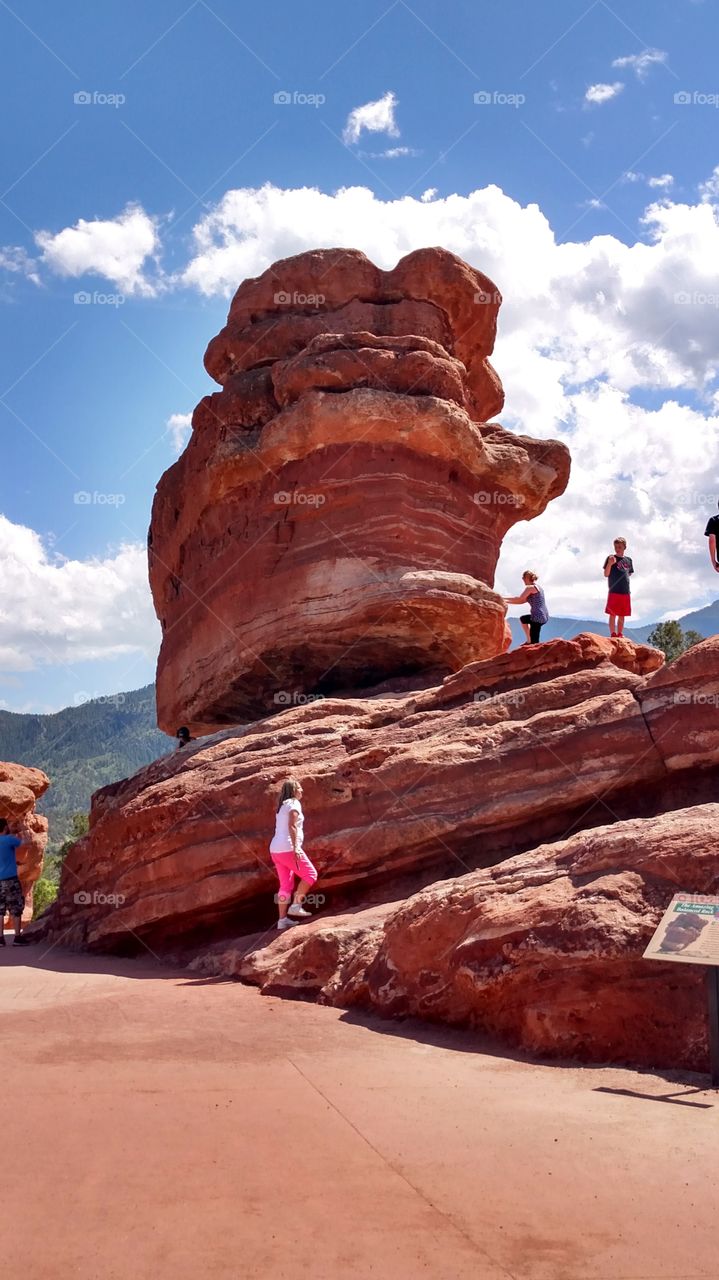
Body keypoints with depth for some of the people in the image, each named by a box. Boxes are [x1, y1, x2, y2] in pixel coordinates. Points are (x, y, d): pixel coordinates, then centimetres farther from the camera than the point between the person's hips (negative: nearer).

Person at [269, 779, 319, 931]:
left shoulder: (282, 806, 22)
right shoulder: (294, 803, -5)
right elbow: (292, 826, -17)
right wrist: (295, 848, -24)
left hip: (275, 849, 9)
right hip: (288, 848, -9)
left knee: (286, 885, 10)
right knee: (310, 874, 0)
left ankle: (282, 919, 7)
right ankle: (296, 905, -5)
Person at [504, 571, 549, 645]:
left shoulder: (530, 588, -11)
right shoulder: (537, 587, 18)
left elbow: (519, 599, -14)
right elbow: (523, 601, 18)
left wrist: (504, 598, -5)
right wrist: (507, 602, 15)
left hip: (538, 617, -10)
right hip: (544, 616, 10)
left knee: (534, 642, -9)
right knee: (523, 619, 35)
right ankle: (529, 641, 36)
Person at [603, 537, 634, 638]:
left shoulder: (628, 560, 13)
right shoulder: (611, 558, 0)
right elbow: (606, 574, -5)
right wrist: (609, 564, -20)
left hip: (626, 592, 5)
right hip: (614, 592, -5)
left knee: (622, 616, 8)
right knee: (613, 614, -7)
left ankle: (620, 635, 14)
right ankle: (613, 635, -6)